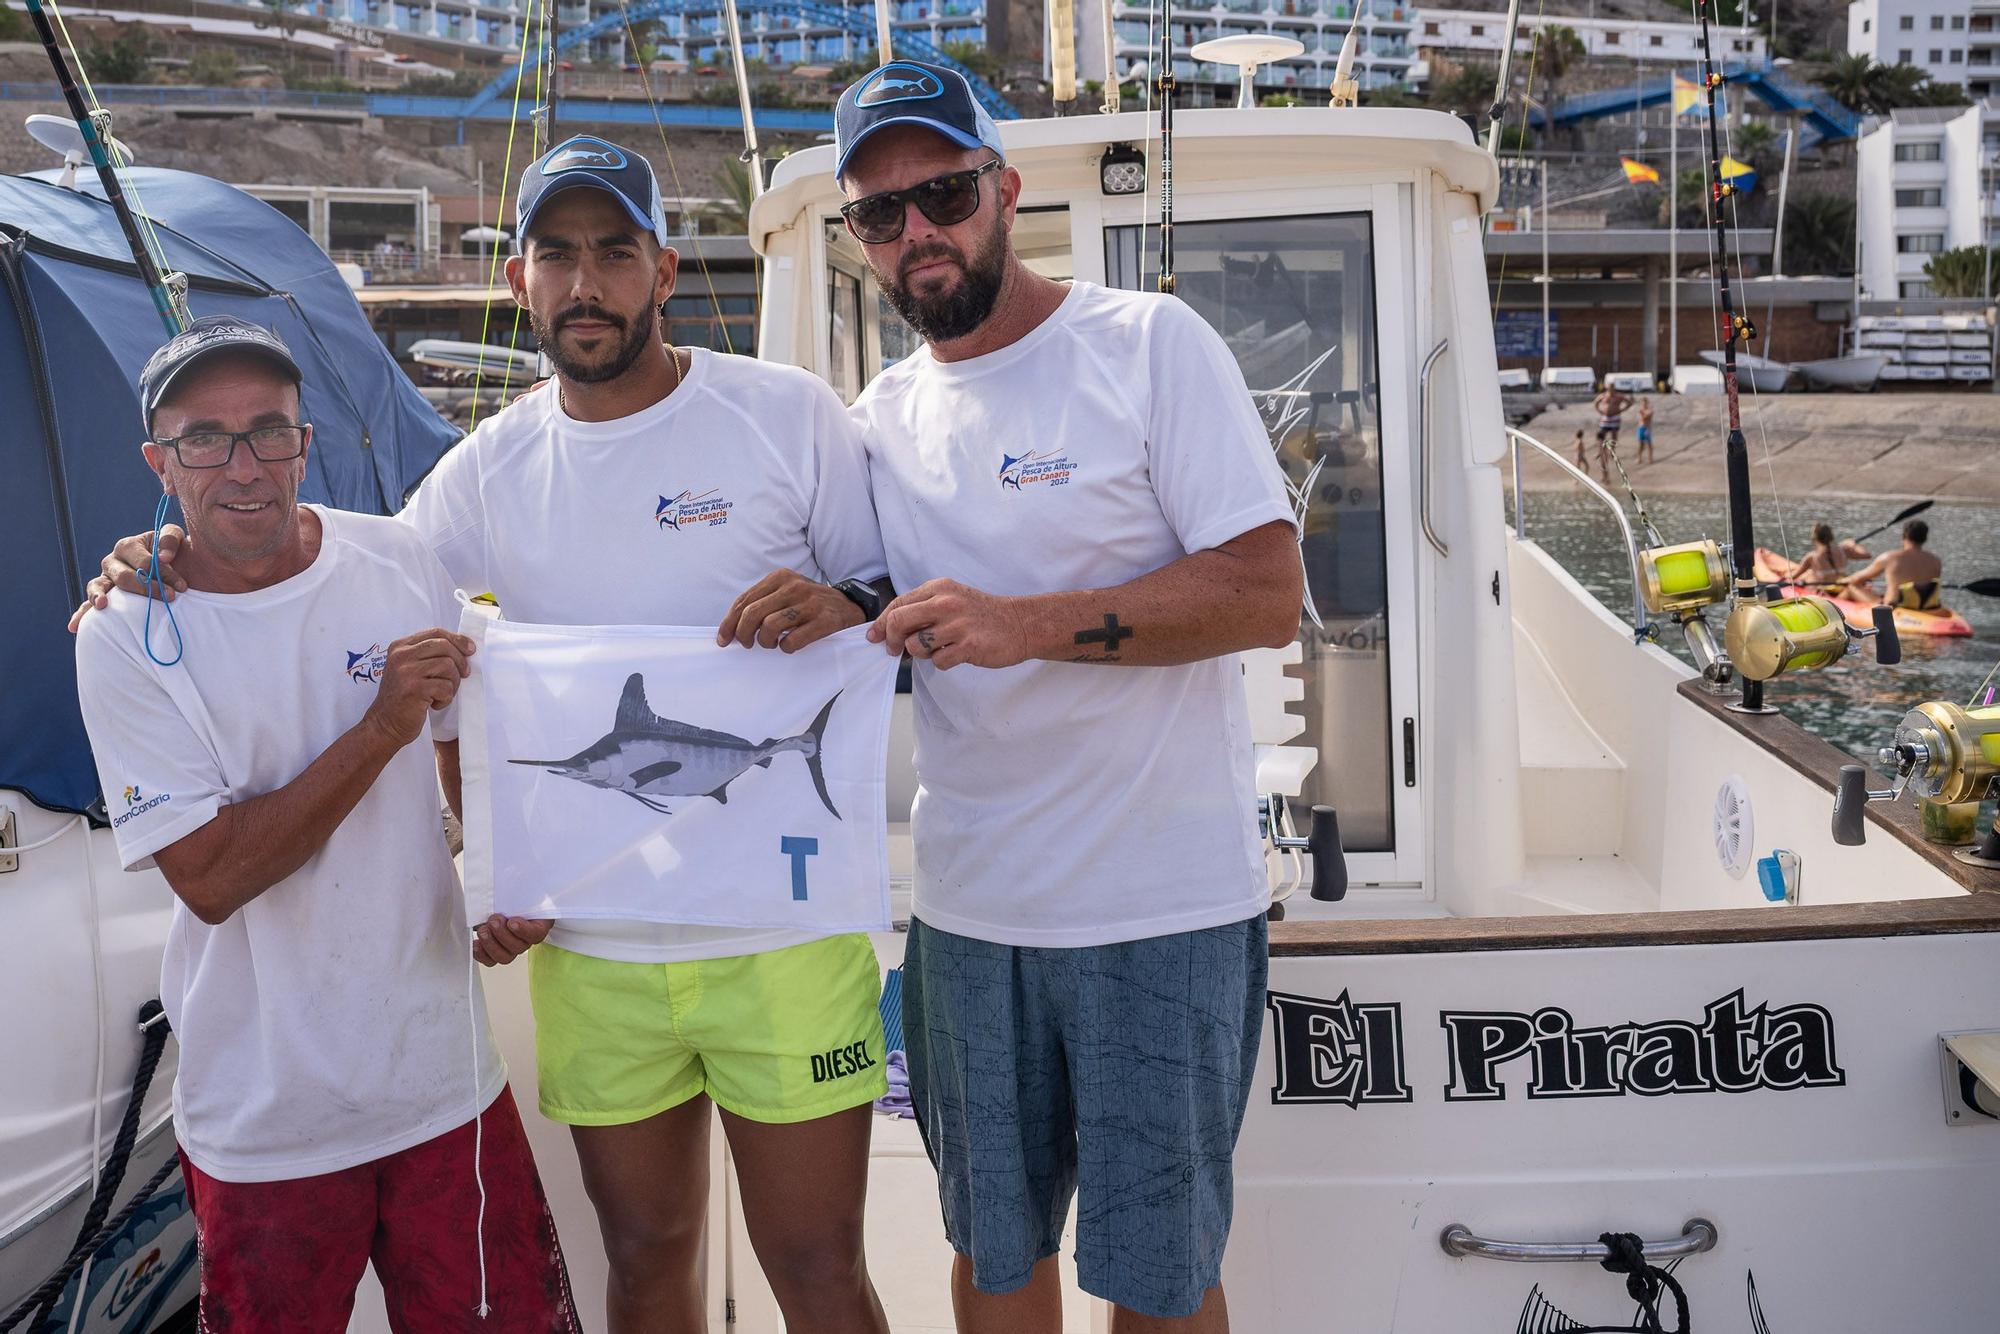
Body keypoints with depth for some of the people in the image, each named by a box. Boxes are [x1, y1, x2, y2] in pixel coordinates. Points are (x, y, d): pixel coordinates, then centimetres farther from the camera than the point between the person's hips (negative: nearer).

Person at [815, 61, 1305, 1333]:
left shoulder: (1149, 343, -7)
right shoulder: (886, 413, 9)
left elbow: (1268, 594, -15)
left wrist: (1034, 624, -25)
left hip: (1161, 905, -5)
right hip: (969, 906, 5)